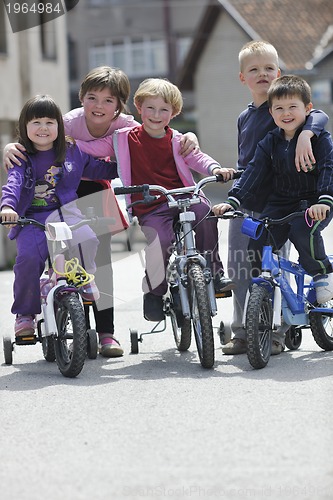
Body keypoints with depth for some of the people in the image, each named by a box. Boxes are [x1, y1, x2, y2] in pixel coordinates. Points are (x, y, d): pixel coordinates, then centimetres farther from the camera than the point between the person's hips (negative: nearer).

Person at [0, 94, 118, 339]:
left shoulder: (72, 152, 9)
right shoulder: (22, 157, 2)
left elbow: (102, 170, 20)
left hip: (65, 213, 1)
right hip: (31, 220, -1)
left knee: (86, 240, -30)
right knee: (28, 257, -28)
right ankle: (25, 314, -7)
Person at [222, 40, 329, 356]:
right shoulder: (244, 118, 15)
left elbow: (317, 116, -22)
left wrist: (305, 135, -40)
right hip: (244, 205, 6)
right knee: (239, 269, 7)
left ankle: (276, 333, 8)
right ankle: (241, 333, 18)